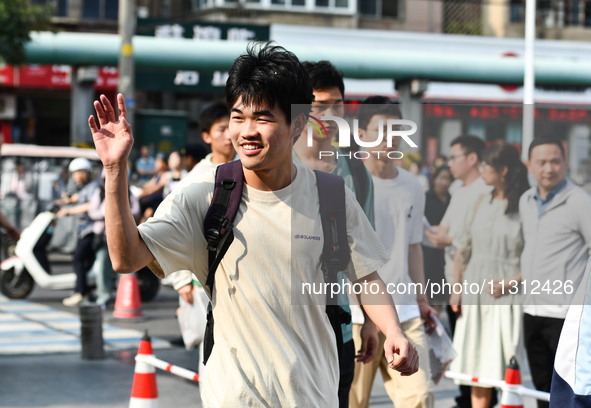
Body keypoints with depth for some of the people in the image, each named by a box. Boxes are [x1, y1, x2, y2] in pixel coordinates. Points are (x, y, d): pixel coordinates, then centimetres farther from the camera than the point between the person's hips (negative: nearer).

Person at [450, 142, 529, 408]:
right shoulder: (481, 203, 11)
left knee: (506, 366, -5)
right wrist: (456, 287, 8)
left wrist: (511, 283, -18)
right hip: (475, 292, 6)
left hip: (507, 296, -6)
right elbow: (463, 247, 15)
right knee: (477, 366, 8)